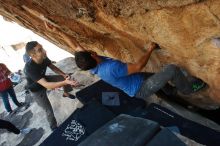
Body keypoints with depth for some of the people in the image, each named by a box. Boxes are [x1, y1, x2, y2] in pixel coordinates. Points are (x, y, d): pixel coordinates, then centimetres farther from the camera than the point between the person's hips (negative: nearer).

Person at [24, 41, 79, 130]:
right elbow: (46, 85, -49)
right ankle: (53, 126, 28)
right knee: (49, 110, -1)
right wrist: (65, 82, -61)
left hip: (44, 79, 6)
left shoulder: (44, 58, -25)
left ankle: (66, 93, 30)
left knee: (64, 78, 1)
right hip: (37, 90, -5)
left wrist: (64, 75, -23)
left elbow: (53, 67, -6)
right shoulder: (29, 68, -42)